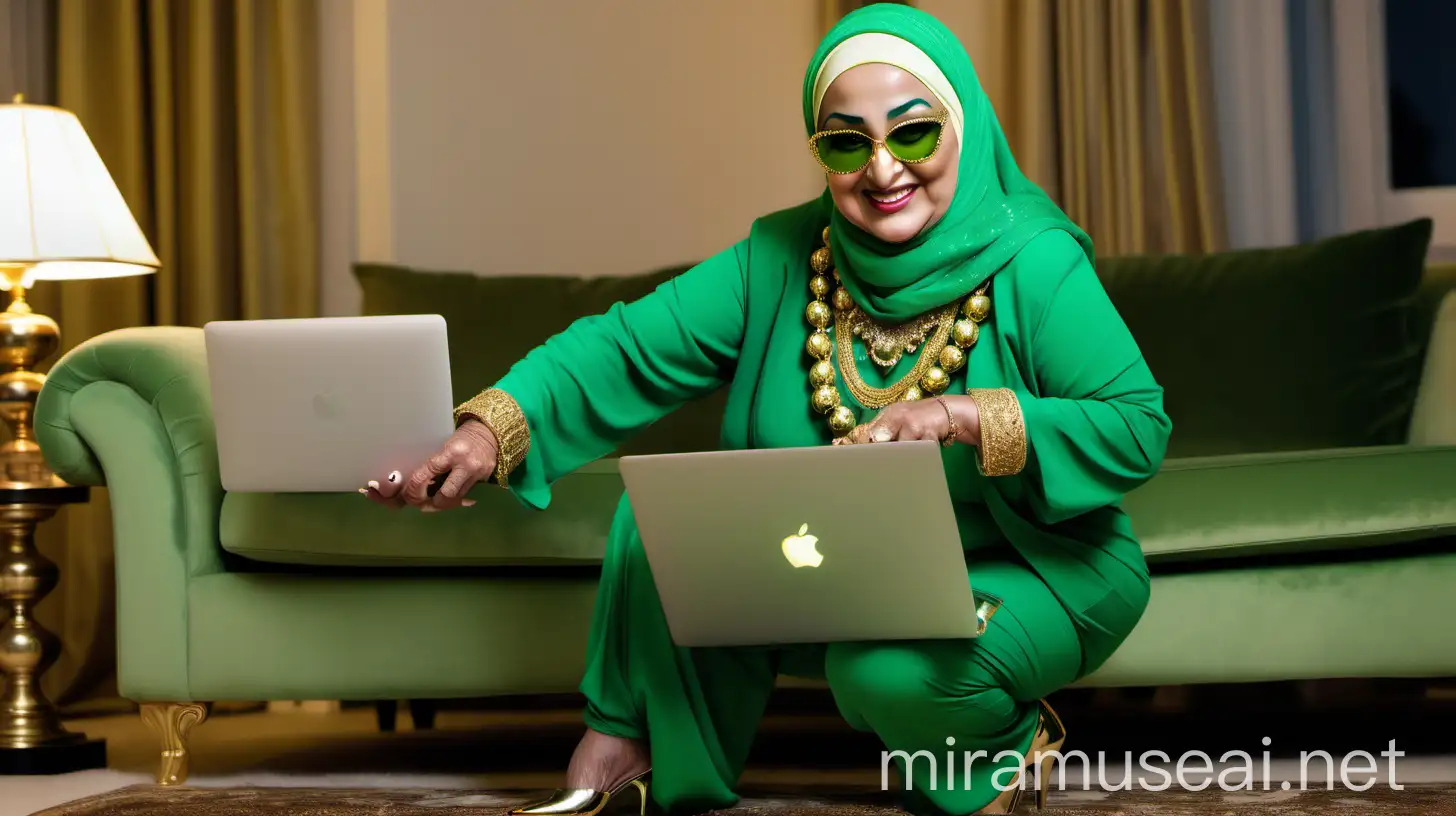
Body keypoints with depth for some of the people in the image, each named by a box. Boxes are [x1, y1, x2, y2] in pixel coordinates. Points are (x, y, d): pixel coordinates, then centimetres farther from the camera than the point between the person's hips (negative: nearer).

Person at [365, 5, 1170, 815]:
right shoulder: (783, 258, -6)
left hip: (1031, 571, -4)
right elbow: (626, 350, -13)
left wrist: (963, 418, -35)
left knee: (889, 667, -33)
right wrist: (492, 428, -30)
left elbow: (1139, 429, -22)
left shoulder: (1033, 266, -19)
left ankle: (1005, 751, 1)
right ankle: (622, 746, 1)